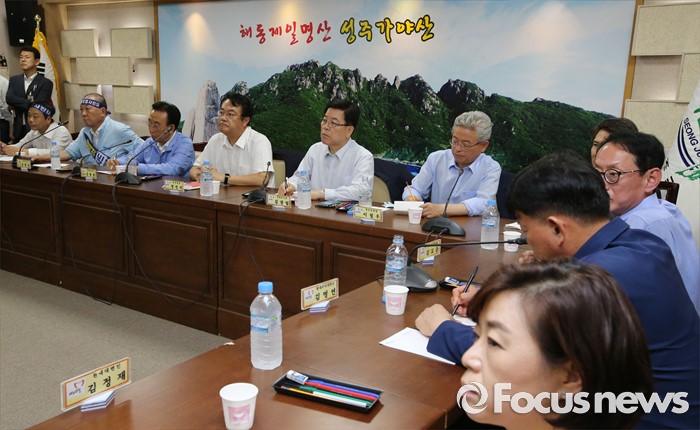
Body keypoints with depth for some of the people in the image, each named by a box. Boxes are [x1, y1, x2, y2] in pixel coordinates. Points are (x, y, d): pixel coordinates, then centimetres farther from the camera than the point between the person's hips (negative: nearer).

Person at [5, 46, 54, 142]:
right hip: (18, 130, 4)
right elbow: (9, 98, -5)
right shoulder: (14, 80, 12)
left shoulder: (46, 83, -4)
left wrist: (17, 105, -7)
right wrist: (29, 103, -12)